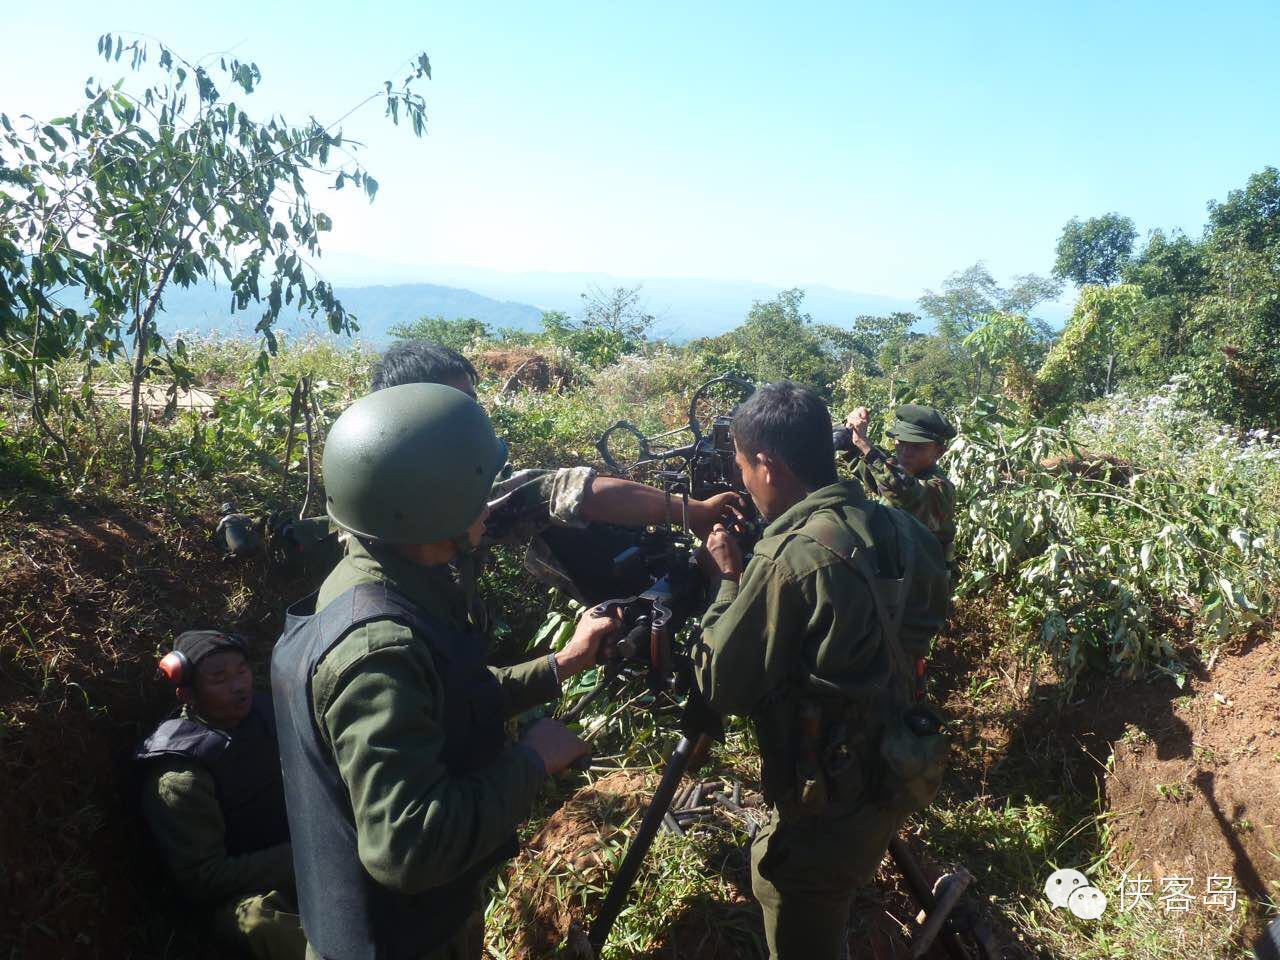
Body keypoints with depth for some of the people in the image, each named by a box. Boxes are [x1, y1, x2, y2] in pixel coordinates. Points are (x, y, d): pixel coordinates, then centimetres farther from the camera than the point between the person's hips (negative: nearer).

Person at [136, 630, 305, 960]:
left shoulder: (263, 711, 2)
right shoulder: (182, 774, -15)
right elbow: (201, 882, -16)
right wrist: (294, 860, -24)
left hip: (302, 855, 7)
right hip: (242, 892, -6)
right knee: (257, 915, -39)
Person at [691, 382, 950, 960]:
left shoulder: (790, 557, -27)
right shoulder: (901, 531, -3)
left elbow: (720, 687, -19)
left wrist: (728, 580, -7)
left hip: (823, 809, -8)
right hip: (894, 781, 8)